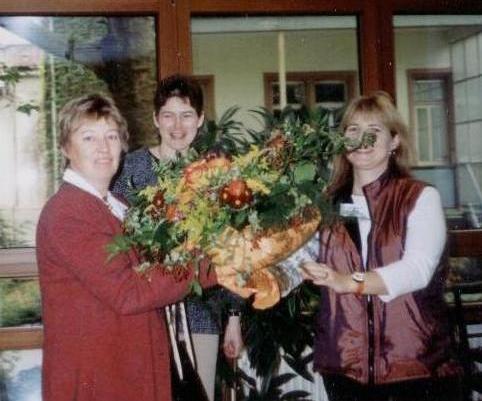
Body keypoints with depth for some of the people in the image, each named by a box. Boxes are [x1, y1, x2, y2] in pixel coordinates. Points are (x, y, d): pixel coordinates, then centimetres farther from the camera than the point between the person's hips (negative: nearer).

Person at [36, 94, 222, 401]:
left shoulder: (117, 208, 13)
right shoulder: (66, 213, -16)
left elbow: (148, 272, 5)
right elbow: (128, 293, -22)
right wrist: (208, 266, -19)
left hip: (136, 370, 9)